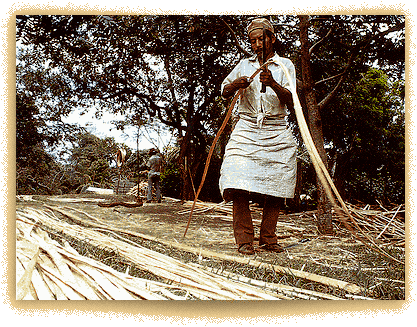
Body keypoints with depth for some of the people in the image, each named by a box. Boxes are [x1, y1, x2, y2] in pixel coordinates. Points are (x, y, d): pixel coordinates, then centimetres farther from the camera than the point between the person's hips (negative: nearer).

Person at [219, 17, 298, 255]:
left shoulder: (285, 65, 10)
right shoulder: (244, 65, 17)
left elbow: (291, 103, -2)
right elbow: (224, 91, 21)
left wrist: (273, 84, -20)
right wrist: (236, 84, -2)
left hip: (277, 133, 0)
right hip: (247, 130, 1)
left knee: (276, 185, -3)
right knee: (239, 182, -16)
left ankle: (268, 238, 10)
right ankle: (244, 239, -10)